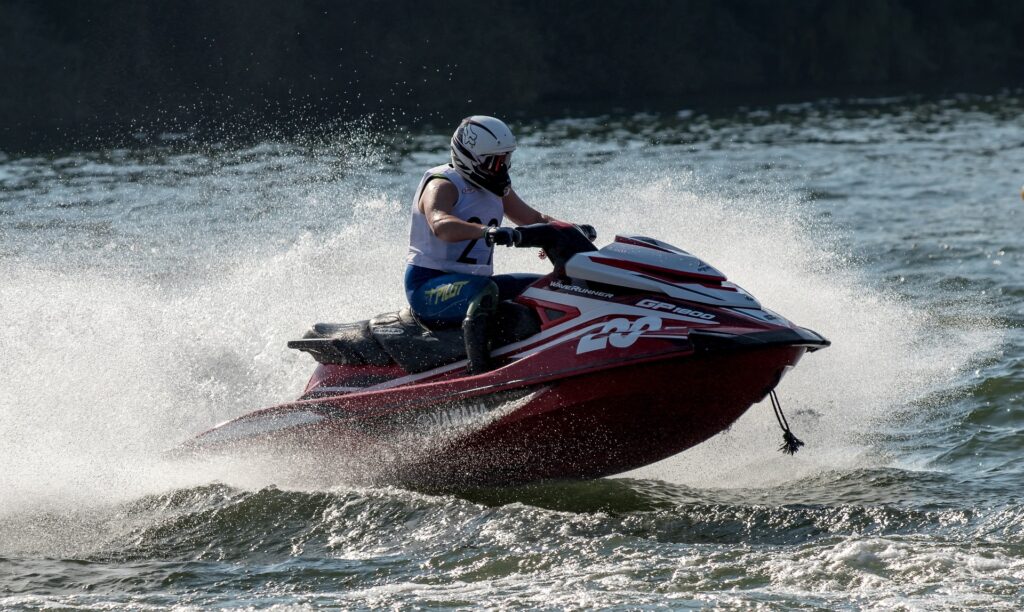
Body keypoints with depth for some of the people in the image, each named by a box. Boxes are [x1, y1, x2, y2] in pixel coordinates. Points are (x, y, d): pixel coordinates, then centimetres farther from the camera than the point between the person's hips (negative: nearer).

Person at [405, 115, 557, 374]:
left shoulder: (497, 188, 14)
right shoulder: (443, 184, -14)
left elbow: (533, 219, 23)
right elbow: (440, 225, -36)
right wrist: (485, 231, -53)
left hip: (475, 282, 9)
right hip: (428, 286, -9)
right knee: (485, 291, -39)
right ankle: (478, 370, -48)